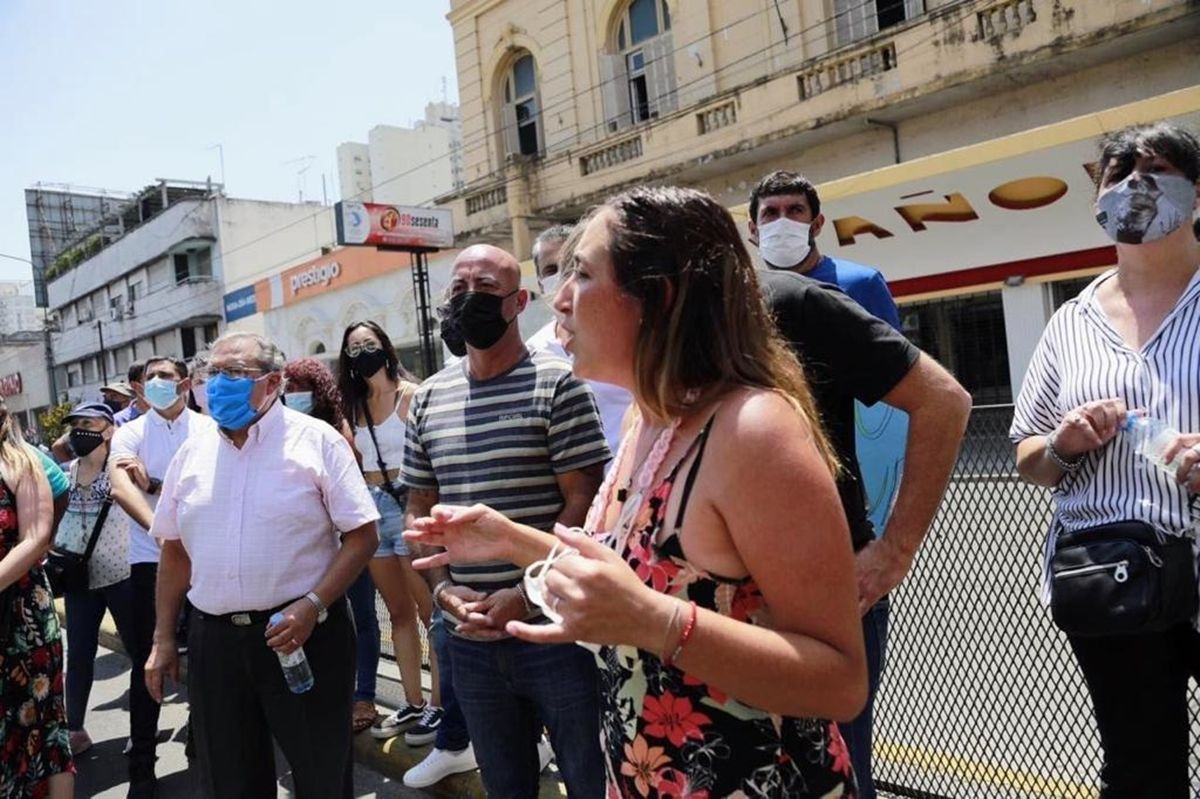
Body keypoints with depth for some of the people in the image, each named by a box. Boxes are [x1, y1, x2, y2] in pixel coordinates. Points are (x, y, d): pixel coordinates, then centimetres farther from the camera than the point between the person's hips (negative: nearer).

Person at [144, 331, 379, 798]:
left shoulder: (316, 441, -6)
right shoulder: (192, 453, 9)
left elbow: (362, 535, -9)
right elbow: (175, 552, 15)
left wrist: (313, 606, -19)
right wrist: (163, 640, 12)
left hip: (303, 633, -4)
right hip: (213, 638, 4)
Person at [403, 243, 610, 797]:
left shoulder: (557, 383, -6)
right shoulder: (428, 398, 8)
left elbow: (583, 502, -11)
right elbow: (420, 509, 12)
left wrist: (524, 594, -16)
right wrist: (443, 589, -3)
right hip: (470, 636, 5)